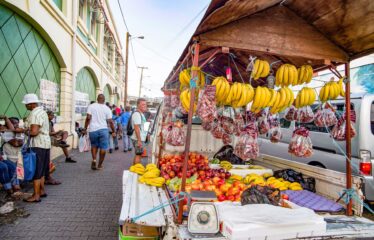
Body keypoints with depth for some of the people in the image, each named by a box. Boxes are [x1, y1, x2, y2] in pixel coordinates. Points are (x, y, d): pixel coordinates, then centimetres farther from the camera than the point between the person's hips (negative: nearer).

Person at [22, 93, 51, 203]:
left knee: (36, 170, -3)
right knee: (41, 170, 17)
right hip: (45, 143, 10)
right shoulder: (42, 111, 15)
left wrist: (27, 132, -6)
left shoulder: (34, 114, -17)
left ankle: (36, 196, 4)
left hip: (38, 145, -10)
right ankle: (42, 191, 27)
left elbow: (34, 132, -25)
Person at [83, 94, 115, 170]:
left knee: (94, 146, 21)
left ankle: (94, 160, 2)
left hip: (93, 130, 1)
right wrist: (113, 131, 7)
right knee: (103, 148, 7)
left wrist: (85, 128, -1)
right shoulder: (107, 108, 3)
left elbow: (88, 118, -7)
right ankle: (99, 165, 12)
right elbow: (110, 121, 0)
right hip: (103, 130, -1)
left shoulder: (91, 106, 3)